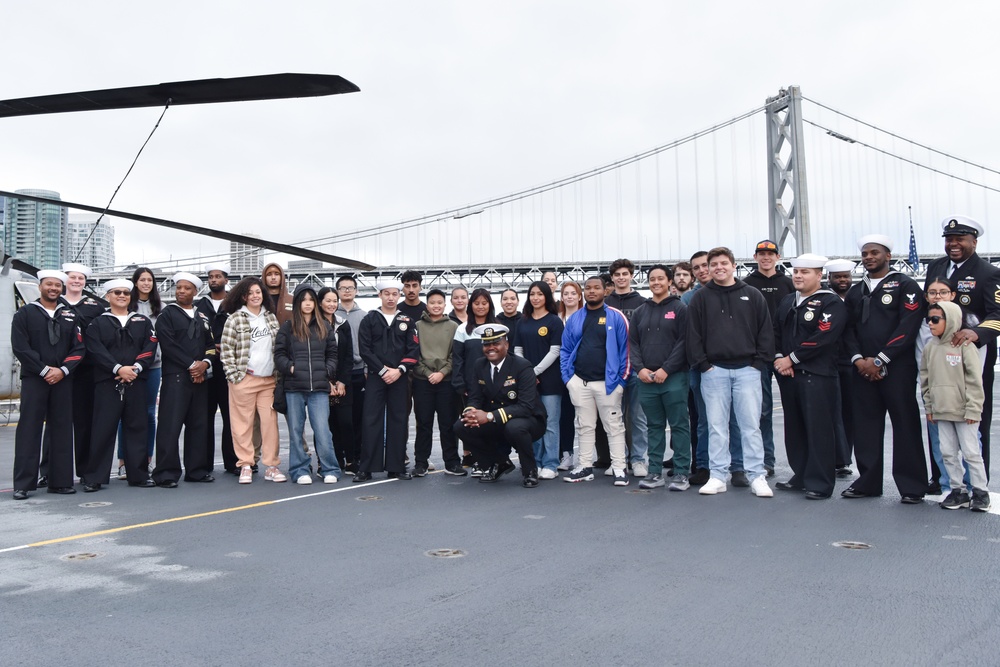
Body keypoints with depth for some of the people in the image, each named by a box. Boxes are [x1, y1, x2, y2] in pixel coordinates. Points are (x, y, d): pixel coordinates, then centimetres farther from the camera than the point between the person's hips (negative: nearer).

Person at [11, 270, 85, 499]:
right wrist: (44, 370, -11)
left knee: (62, 429, 4)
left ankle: (60, 481, 10)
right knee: (29, 429, -3)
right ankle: (23, 484, 2)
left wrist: (62, 370, -8)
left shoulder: (70, 315, 12)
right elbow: (20, 347, -5)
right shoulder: (25, 314, 4)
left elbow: (78, 348, 7)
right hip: (34, 379, -3)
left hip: (62, 379, 3)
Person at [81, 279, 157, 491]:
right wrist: (118, 368, -16)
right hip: (107, 382, -2)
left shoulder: (143, 322, 15)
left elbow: (150, 347, 4)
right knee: (103, 428, -3)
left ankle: (139, 474, 11)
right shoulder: (97, 323, 9)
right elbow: (95, 350, -4)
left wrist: (135, 368, -12)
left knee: (137, 427, 4)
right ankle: (93, 477, 6)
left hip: (136, 381, 2)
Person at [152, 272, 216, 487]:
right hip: (176, 376, -5)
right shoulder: (167, 314, 1)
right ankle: (166, 473, 0)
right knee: (171, 425, -7)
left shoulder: (202, 317, 17)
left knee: (198, 424, 7)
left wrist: (205, 363, -5)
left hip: (199, 376, 5)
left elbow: (211, 345, 14)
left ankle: (197, 469, 16)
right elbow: (168, 345, -9)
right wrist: (191, 365, -13)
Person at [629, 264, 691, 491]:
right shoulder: (639, 312, 14)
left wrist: (666, 369, -13)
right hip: (645, 379, 4)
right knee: (654, 426, 10)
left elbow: (684, 342, -6)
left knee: (679, 425, 0)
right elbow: (632, 343, 12)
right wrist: (640, 369, -4)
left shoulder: (680, 309, 1)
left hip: (674, 377, -4)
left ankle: (682, 473, 6)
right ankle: (655, 472, 15)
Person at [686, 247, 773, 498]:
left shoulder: (752, 295, 8)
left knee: (751, 425, 1)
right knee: (716, 425, 4)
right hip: (713, 371, 0)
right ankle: (718, 476, 11)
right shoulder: (701, 298, 6)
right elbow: (693, 334, 2)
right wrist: (702, 364, -5)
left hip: (747, 369, 0)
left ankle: (757, 477, 7)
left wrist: (759, 361, -1)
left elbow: (765, 330, 7)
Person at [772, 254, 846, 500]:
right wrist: (778, 358, -3)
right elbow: (775, 332, 14)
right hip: (788, 375, 7)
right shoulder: (787, 302, 18)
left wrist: (792, 358, -14)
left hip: (817, 376, -7)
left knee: (818, 429, -4)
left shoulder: (832, 303, -6)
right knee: (794, 428, 12)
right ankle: (801, 476, 23)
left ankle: (820, 483, 4)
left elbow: (822, 338, -16)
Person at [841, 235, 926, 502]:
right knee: (865, 427, 7)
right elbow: (848, 328, 13)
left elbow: (908, 326, -9)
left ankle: (912, 486, 7)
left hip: (897, 368, -5)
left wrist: (880, 360, -13)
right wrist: (858, 359, -4)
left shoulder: (904, 285, 1)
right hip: (863, 369, 5)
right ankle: (868, 482, 16)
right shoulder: (855, 292, 18)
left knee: (905, 425, -1)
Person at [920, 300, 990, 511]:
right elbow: (925, 379, 12)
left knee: (971, 452, 2)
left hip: (964, 412, -5)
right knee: (948, 453, 9)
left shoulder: (964, 345, -10)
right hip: (941, 412, 6)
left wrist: (973, 409, -13)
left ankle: (980, 492, 15)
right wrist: (929, 407, 10)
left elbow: (974, 380, -11)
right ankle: (958, 491, 20)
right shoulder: (930, 347, 6)